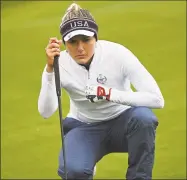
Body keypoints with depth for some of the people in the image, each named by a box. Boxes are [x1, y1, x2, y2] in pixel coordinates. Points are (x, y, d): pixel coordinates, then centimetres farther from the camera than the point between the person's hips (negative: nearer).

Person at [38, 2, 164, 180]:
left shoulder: (116, 53, -22)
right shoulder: (60, 64, -17)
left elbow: (157, 99, -28)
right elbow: (45, 112, -31)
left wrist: (111, 94, -36)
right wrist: (50, 68, -40)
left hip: (122, 123, 0)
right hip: (84, 128, 0)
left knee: (143, 116, -36)